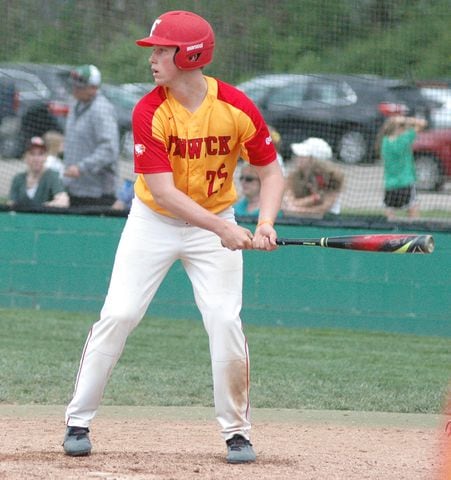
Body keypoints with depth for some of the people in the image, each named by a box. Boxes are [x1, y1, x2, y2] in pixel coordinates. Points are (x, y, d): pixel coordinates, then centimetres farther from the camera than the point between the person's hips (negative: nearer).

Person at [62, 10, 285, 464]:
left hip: (216, 225, 0)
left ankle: (236, 431, 5)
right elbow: (163, 191, -26)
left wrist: (265, 223, -26)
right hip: (154, 222, 0)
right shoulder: (149, 112, -20)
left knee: (225, 321, -10)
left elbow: (271, 171, -7)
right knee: (118, 315, -6)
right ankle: (78, 421, 6)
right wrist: (224, 230, -35)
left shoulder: (236, 107, -17)